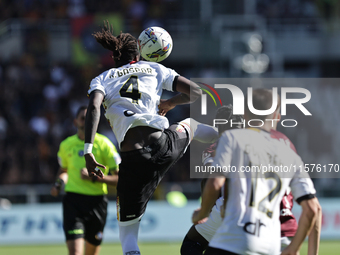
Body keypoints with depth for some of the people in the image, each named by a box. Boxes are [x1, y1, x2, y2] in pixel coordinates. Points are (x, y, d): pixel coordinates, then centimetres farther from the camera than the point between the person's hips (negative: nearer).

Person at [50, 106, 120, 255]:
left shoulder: (104, 144, -5)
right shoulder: (66, 145, 4)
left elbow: (119, 178, -8)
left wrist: (94, 177, -20)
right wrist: (59, 184, 4)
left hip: (97, 202, 0)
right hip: (73, 201, 0)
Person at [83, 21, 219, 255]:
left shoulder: (102, 79, 15)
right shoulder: (155, 69, 19)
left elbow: (94, 107, -6)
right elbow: (196, 92, 15)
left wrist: (88, 150, -11)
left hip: (134, 161, -2)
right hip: (166, 146, 2)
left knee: (127, 227, 9)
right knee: (188, 125, 40)